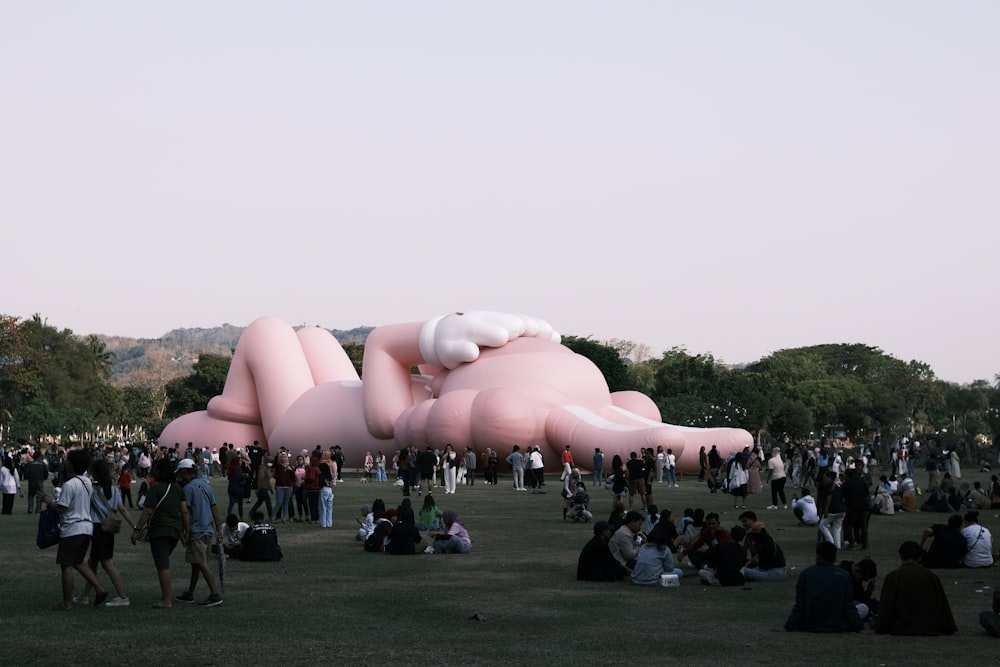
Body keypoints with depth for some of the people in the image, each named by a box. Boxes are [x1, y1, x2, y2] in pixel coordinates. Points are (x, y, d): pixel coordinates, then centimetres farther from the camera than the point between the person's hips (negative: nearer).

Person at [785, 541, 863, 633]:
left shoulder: (805, 574, -3)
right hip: (838, 627, -3)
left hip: (810, 626, 3)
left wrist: (790, 625, 0)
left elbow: (799, 605, -4)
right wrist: (857, 625, 0)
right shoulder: (844, 576, -4)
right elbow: (849, 605, -5)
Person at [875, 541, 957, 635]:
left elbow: (885, 608, -7)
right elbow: (943, 607, 6)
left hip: (900, 630, -4)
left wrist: (880, 629, 3)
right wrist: (949, 629, 17)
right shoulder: (932, 577, -1)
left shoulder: (892, 577, -9)